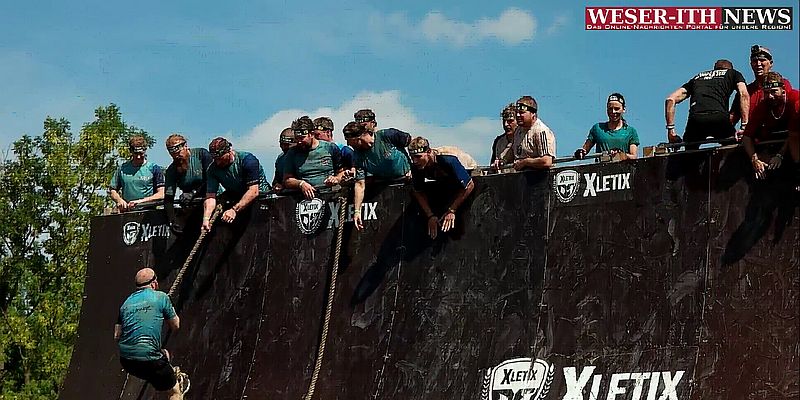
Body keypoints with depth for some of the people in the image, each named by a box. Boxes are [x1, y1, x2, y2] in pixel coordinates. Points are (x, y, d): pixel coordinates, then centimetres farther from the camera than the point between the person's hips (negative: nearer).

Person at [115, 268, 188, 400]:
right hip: (148, 361, -6)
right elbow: (175, 326, 8)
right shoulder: (160, 297, -1)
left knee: (164, 354, 35)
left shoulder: (126, 303, 13)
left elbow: (117, 336, 13)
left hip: (125, 361, 7)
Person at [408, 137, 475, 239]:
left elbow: (469, 185, -35)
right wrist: (430, 216, -21)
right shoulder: (416, 167, -28)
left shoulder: (448, 160, -43)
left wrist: (451, 211, -33)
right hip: (442, 184, 5)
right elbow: (418, 192, -11)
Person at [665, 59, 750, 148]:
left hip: (695, 120, 3)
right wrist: (744, 126, 2)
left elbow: (670, 99, 24)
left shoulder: (697, 77, 35)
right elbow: (744, 95, 7)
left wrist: (670, 129, 24)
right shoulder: (733, 73, 28)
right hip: (719, 119, -3)